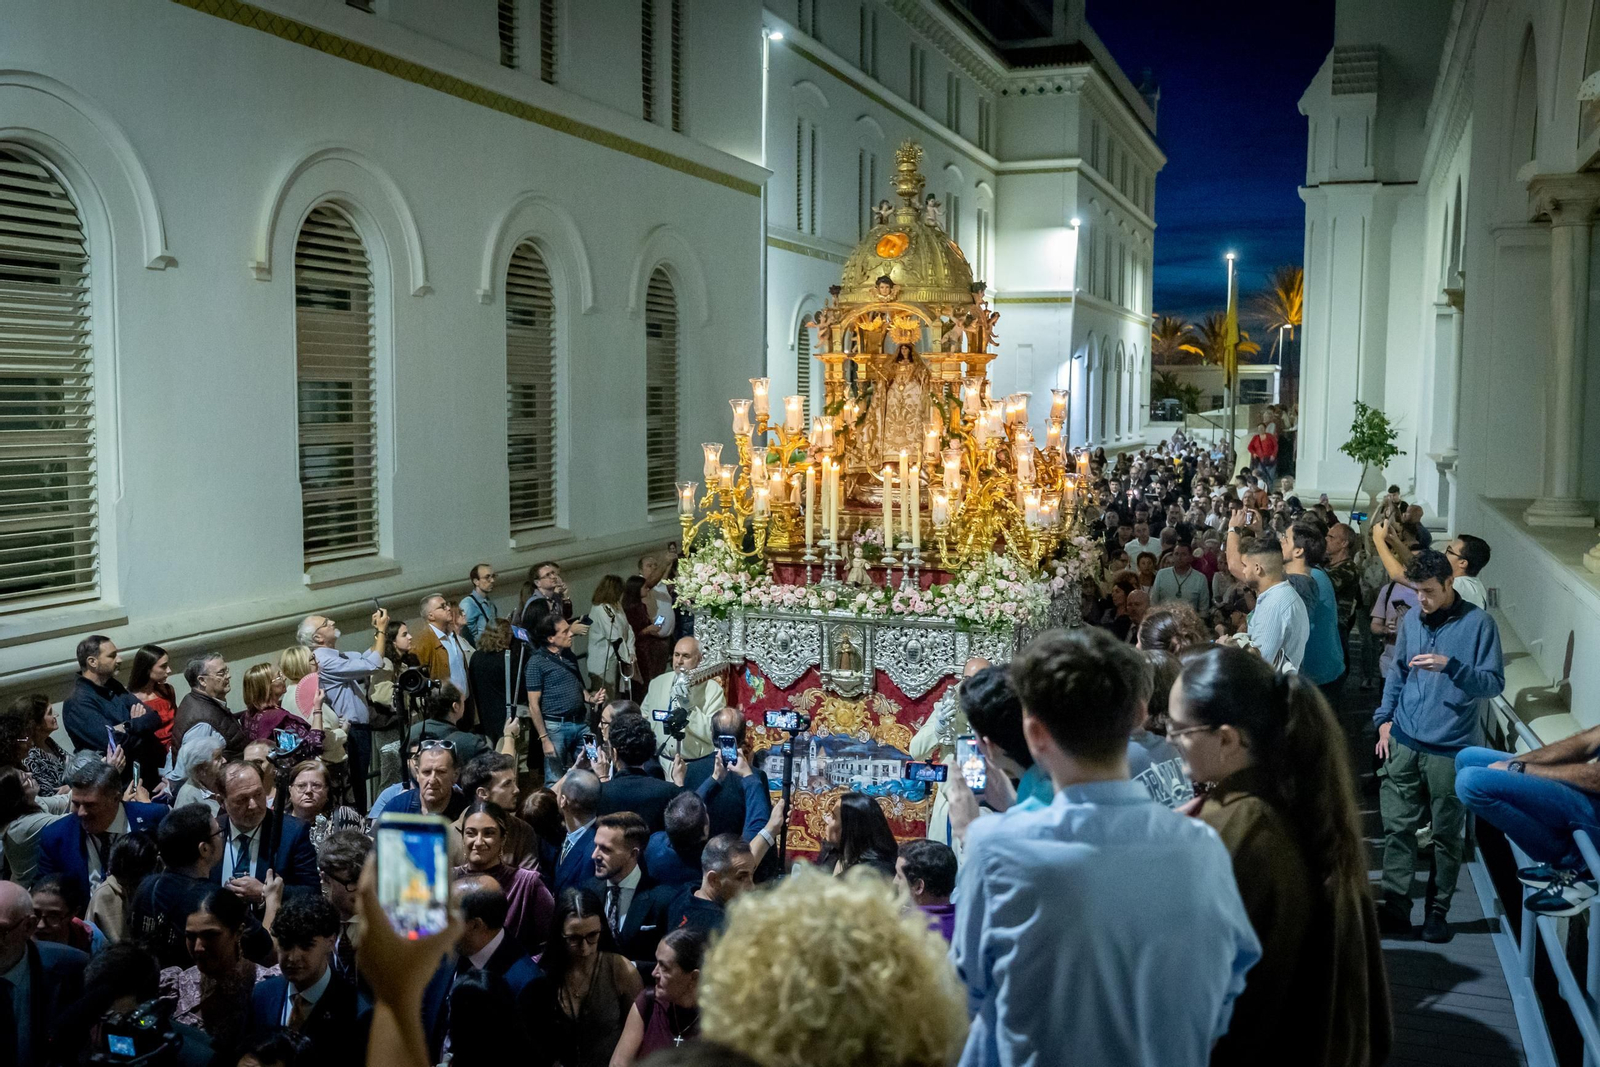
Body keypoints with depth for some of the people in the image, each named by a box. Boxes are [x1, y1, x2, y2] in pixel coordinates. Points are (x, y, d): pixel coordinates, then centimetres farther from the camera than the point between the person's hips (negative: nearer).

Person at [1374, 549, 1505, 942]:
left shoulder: (1478, 623, -7)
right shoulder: (1411, 619, 8)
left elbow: (1494, 684, -9)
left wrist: (1451, 666, -25)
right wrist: (1384, 719, 8)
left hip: (1450, 748, -4)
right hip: (1404, 742, 4)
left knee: (1446, 835, 7)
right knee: (1397, 828, 4)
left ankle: (1438, 911, 19)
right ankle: (1396, 909, 11)